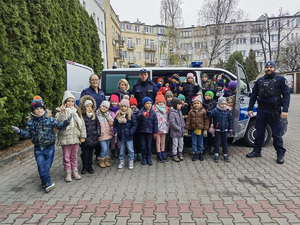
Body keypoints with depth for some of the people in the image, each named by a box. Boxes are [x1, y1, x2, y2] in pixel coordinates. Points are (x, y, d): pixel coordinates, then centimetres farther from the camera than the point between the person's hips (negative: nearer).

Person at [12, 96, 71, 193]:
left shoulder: (49, 119, -3)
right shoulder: (30, 122, 2)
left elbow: (59, 125, -6)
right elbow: (27, 134, 7)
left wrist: (66, 121, -22)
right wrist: (19, 131, -9)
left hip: (49, 147, -1)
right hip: (38, 148, 1)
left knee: (47, 166, 6)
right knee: (41, 166, -10)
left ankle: (45, 182, 23)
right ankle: (48, 182, -8)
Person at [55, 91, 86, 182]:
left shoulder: (77, 112, 8)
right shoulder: (60, 112, -3)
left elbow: (82, 124, 10)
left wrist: (83, 136, 7)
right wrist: (62, 113, -29)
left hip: (75, 138, 3)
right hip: (65, 138, -3)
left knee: (74, 156, 14)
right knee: (66, 157, 5)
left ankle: (75, 171, 26)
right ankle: (68, 173, 18)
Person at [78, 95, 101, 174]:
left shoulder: (94, 116, 8)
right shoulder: (81, 116, -10)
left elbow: (98, 124, 15)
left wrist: (98, 132, 5)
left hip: (93, 138, 5)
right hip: (85, 139, -4)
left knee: (91, 153, 14)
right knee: (85, 153, 4)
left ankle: (90, 166, 27)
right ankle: (85, 167, 22)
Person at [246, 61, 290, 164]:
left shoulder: (280, 79, 2)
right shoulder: (259, 81, 12)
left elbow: (286, 95, -3)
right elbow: (253, 95, 15)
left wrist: (285, 110, -13)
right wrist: (250, 108, 8)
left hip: (274, 111, -3)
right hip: (261, 110, 3)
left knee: (277, 133, 2)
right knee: (259, 132, 10)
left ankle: (280, 155, 14)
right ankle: (257, 151, 21)